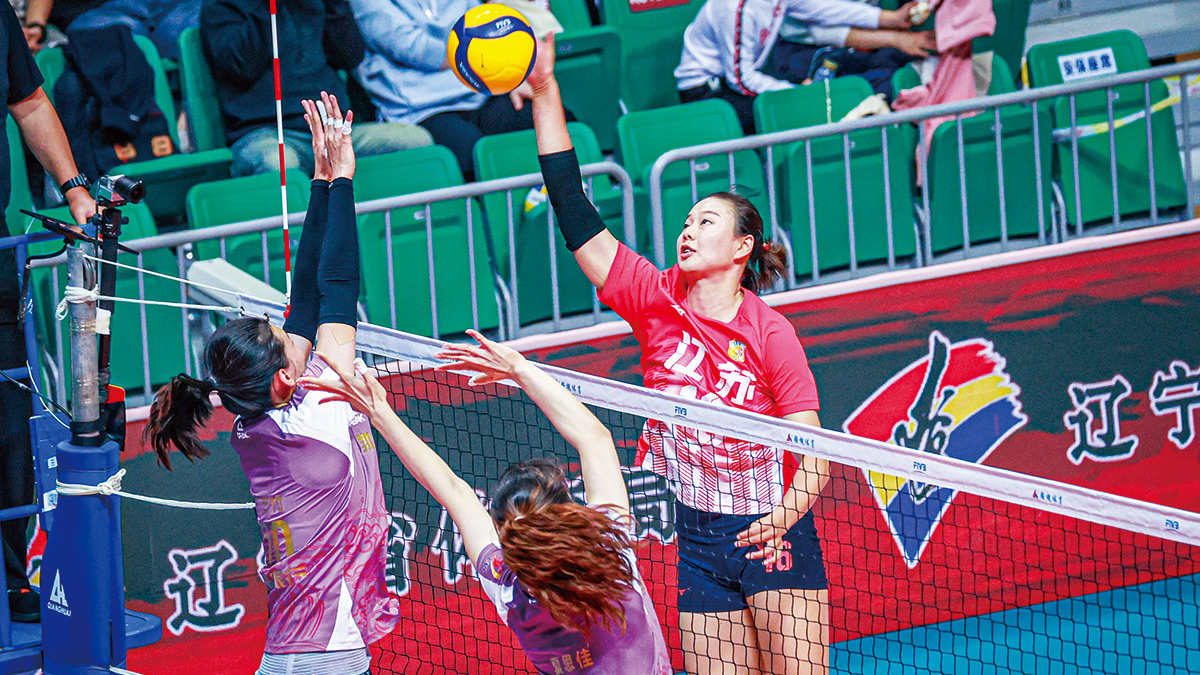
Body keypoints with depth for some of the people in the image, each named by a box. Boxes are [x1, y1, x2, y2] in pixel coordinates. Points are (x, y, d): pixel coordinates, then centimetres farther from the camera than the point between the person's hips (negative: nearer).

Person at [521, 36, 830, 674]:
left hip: (770, 533, -3)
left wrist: (785, 514, -31)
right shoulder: (656, 299, -1)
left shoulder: (771, 334, -8)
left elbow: (814, 455, -10)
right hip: (695, 537, 3)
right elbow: (576, 217, -6)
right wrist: (544, 93, -11)